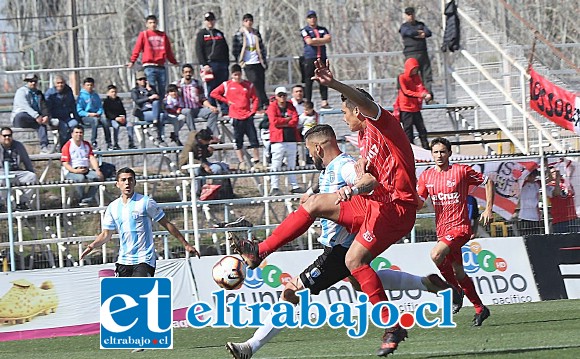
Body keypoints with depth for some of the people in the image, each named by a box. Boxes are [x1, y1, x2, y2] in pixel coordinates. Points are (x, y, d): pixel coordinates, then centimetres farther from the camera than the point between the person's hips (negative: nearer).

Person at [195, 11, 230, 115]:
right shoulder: (201, 34, 5)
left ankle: (225, 110, 3)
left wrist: (227, 63, 11)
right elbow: (199, 51, -4)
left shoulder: (219, 34, 20)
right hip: (209, 65, -5)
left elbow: (226, 49, 22)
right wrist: (204, 65, -13)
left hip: (222, 64, 5)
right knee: (211, 89, -7)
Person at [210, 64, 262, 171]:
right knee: (238, 141, 2)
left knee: (254, 139, -2)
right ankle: (242, 162, 8)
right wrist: (226, 101, 0)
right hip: (236, 117, -1)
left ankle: (256, 162, 3)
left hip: (248, 116, 1)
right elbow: (214, 93, 5)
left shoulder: (249, 85, 7)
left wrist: (253, 111, -5)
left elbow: (255, 99, 8)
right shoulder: (227, 85, 4)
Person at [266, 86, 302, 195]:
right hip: (278, 140, -5)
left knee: (292, 164, 10)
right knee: (276, 165, -6)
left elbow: (295, 121, 0)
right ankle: (275, 188, -5)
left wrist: (282, 123, -9)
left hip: (291, 139, 5)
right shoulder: (272, 107, 1)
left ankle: (294, 186, 15)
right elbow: (274, 121, -13)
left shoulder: (291, 107, 12)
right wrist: (287, 119, -5)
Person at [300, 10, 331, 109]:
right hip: (310, 58, -4)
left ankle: (324, 101, 6)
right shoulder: (305, 30, 2)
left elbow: (328, 39, -1)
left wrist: (316, 40, -9)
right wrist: (322, 41, -4)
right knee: (308, 81, -4)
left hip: (322, 58, 4)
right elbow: (309, 42, -14)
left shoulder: (323, 30, 16)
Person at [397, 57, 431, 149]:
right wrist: (419, 95, -28)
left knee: (422, 129, 7)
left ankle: (426, 148, 13)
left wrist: (427, 94, -23)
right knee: (408, 131, -3)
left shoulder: (416, 77, 12)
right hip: (406, 109, -6)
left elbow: (421, 88, 1)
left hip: (416, 108, 6)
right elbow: (405, 91, -18)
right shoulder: (402, 78, -7)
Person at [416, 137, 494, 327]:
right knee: (458, 273, 11)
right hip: (442, 230, 6)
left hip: (460, 227, -6)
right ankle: (480, 309, 24)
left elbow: (488, 182, 3)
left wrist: (488, 209, -2)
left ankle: (456, 290, -7)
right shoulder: (426, 176, 6)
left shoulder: (461, 171, -7)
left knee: (436, 255, -28)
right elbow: (419, 202, 4)